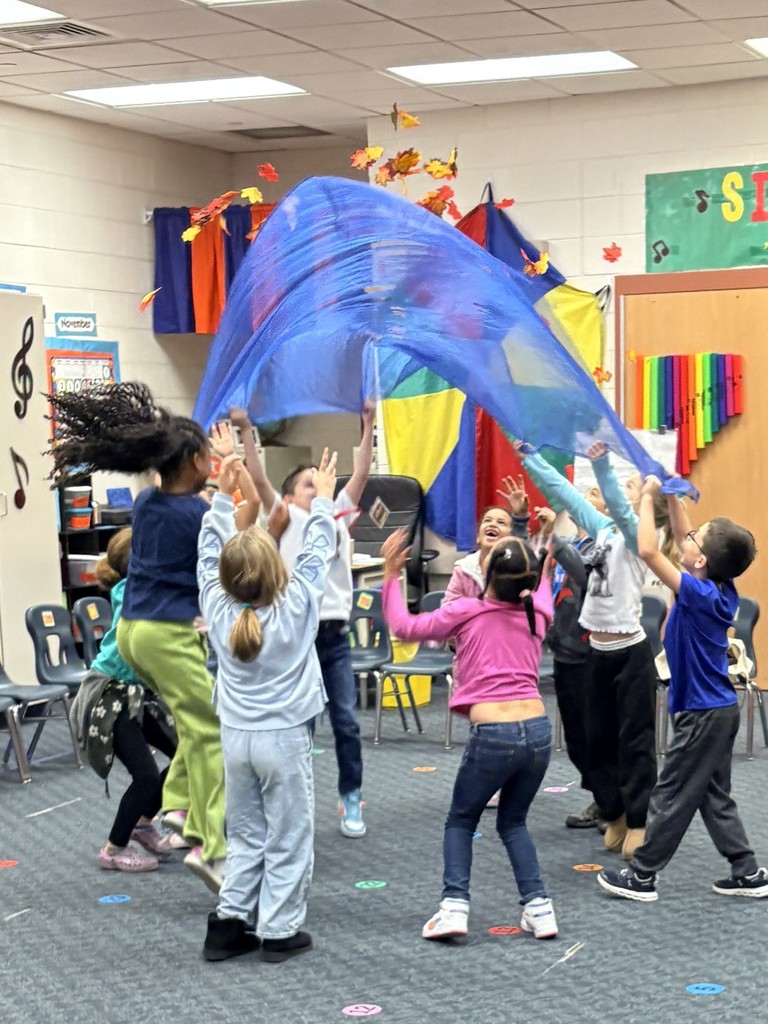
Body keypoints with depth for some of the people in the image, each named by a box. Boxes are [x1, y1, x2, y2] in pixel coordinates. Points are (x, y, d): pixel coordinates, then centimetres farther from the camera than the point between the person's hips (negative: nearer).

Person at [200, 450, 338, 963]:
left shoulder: (219, 610, -8)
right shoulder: (295, 608, -16)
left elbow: (209, 553, 5)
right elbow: (318, 552, -4)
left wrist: (224, 495, 10)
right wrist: (324, 499, 8)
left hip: (236, 737, 4)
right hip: (285, 738, -4)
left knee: (245, 835, 15)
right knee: (288, 838, 5)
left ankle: (230, 923, 13)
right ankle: (280, 931, 8)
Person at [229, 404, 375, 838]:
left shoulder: (338, 515, 13)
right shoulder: (288, 520, 2)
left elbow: (361, 473, 7)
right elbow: (259, 479, -9)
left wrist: (369, 426, 1)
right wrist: (246, 431, -18)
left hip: (336, 635, 3)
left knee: (347, 721, 3)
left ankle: (352, 799, 15)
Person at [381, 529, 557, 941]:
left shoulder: (467, 612, -2)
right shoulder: (536, 614, 10)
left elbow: (405, 626, 6)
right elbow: (542, 594, 36)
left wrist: (391, 576, 14)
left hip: (492, 734, -4)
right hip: (537, 730, 4)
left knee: (461, 822, 17)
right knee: (513, 821, 23)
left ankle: (454, 905, 1)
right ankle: (538, 906, 9)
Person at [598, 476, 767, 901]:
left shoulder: (699, 594, -23)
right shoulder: (722, 589, 0)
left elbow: (648, 551, -27)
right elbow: (682, 539, 14)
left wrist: (647, 496, -18)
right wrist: (672, 496, 7)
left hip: (703, 714, -9)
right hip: (718, 708, 9)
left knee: (672, 796, 2)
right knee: (713, 796, 17)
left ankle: (641, 876, 11)